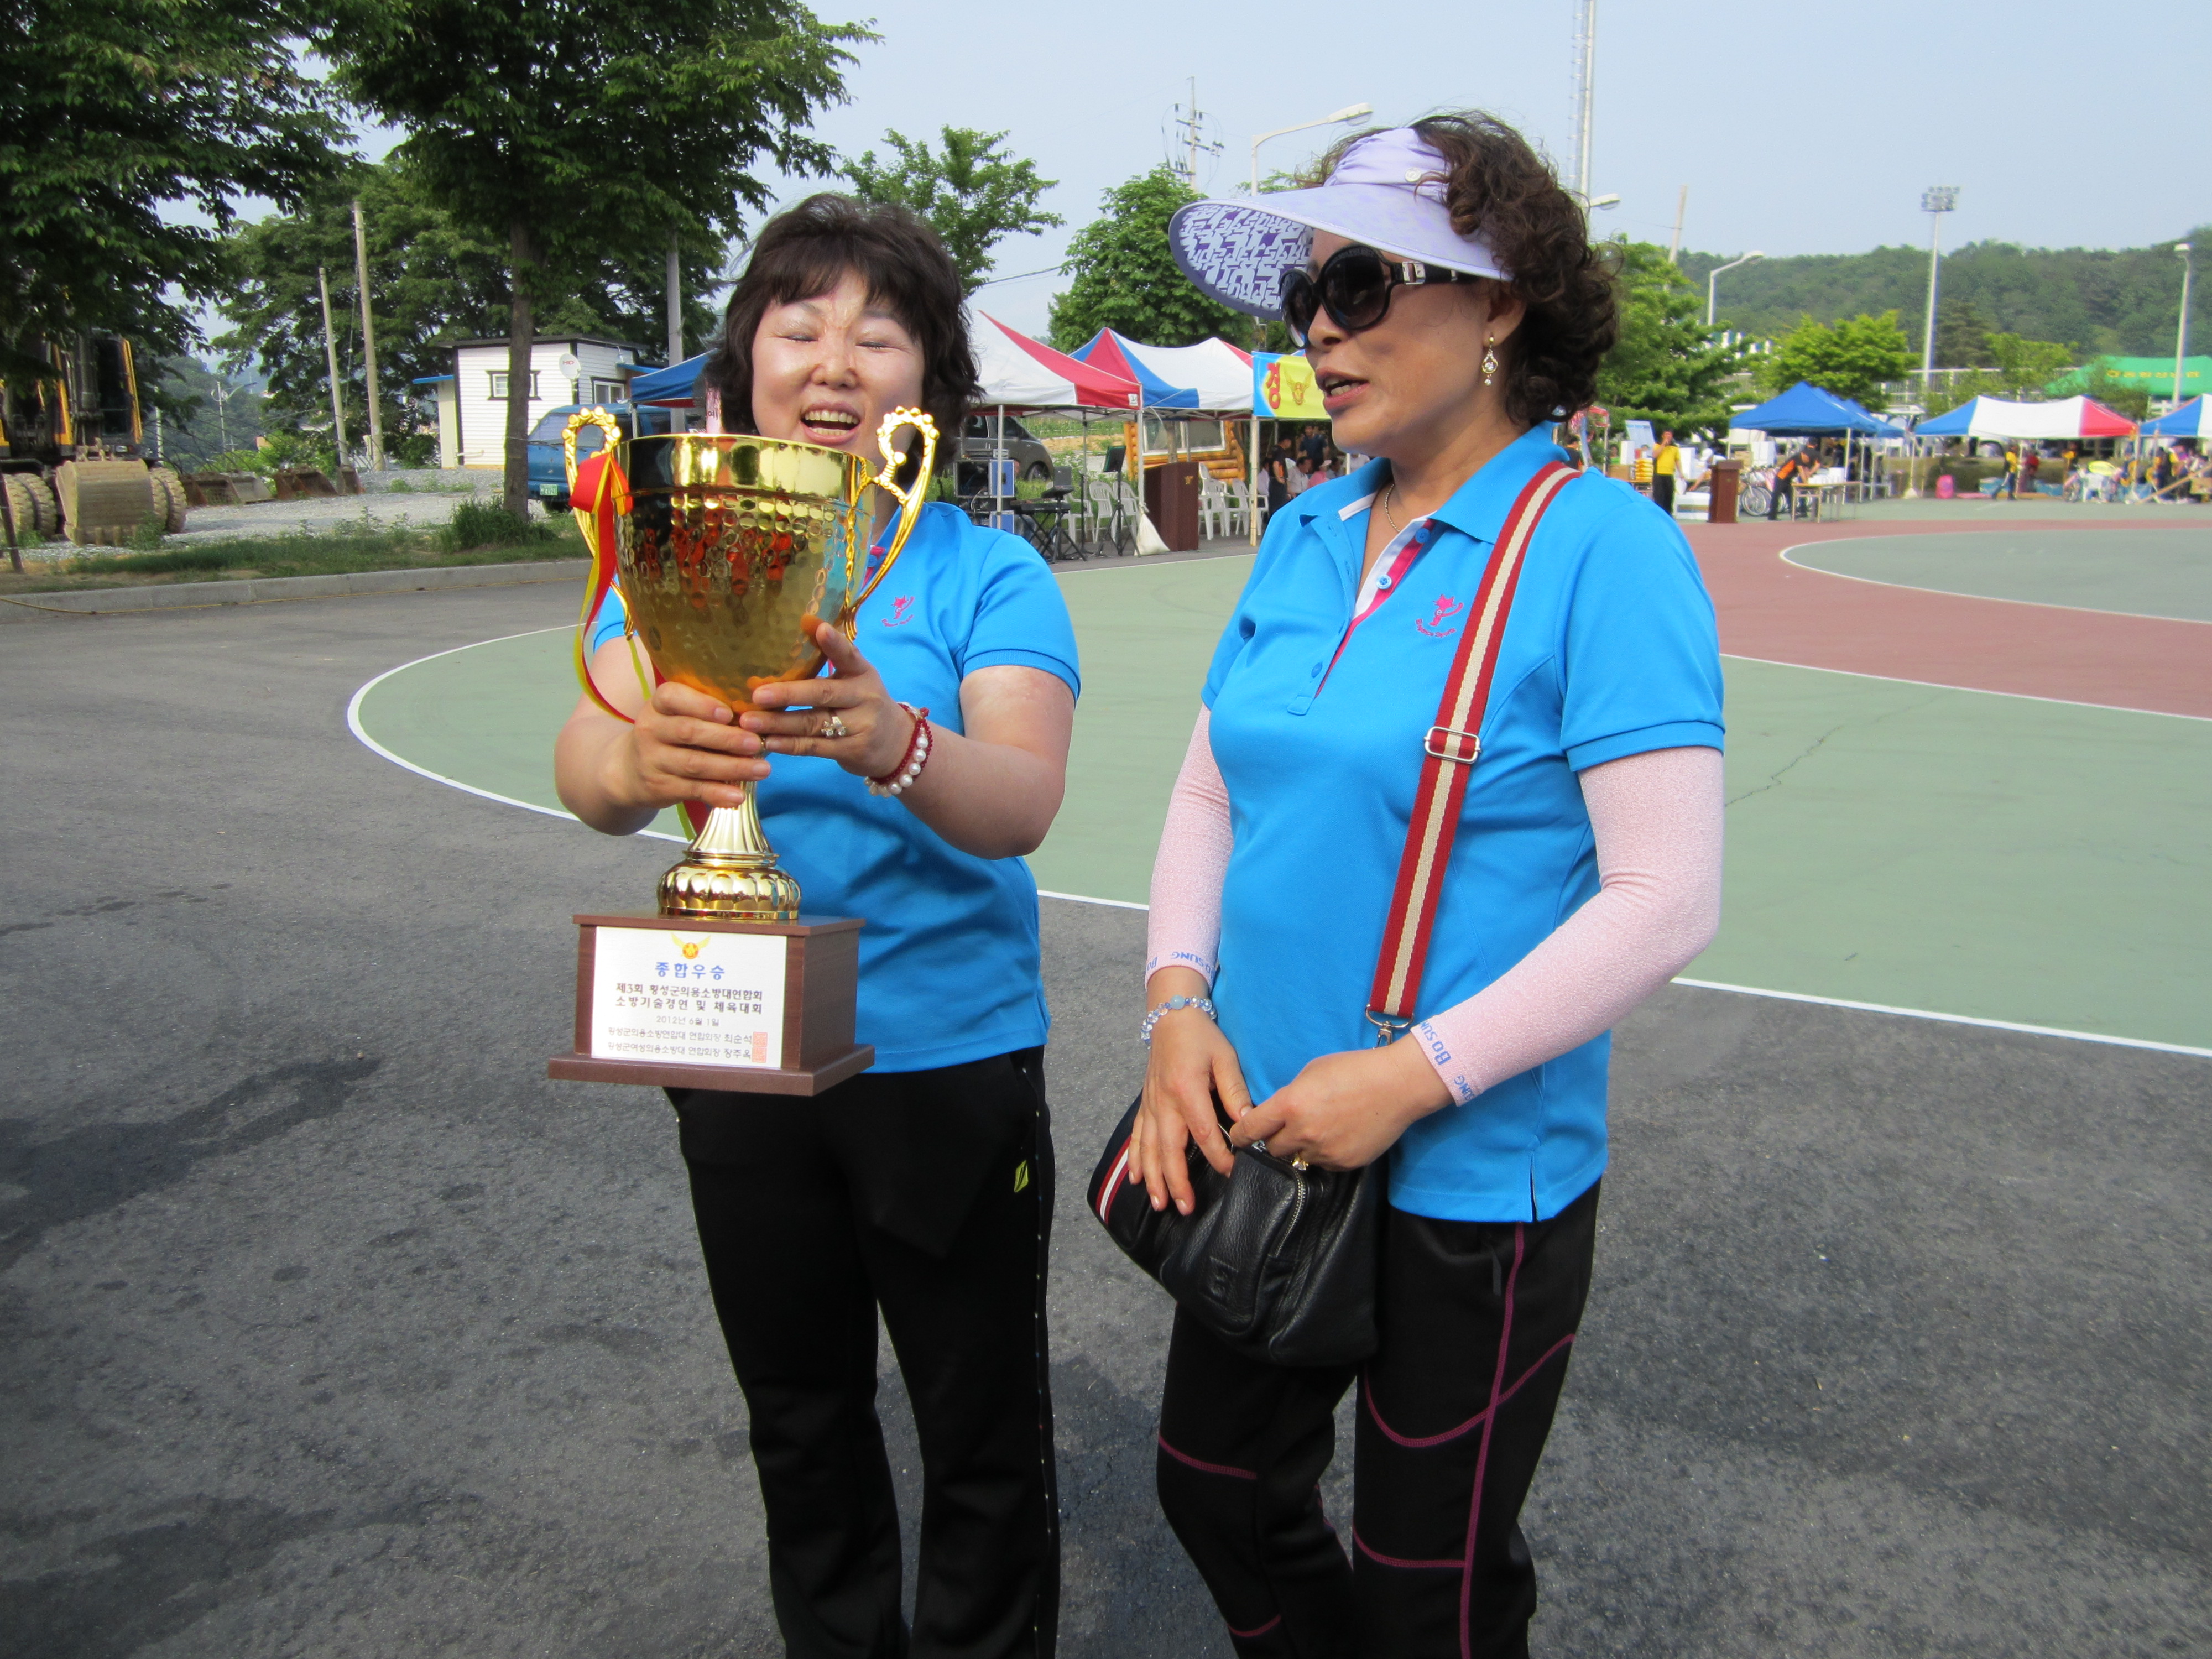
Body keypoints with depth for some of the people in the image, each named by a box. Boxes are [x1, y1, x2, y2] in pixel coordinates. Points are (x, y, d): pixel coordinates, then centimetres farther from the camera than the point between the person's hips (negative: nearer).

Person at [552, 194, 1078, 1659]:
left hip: (949, 1054, -3)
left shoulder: (987, 574, -8)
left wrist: (896, 747, -45)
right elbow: (585, 764, -16)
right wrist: (638, 762, -40)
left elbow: (1021, 804, -24)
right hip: (740, 1052, 4)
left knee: (984, 1436, 11)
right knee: (799, 1419, 23)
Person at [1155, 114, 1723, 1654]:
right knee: (1219, 1495, 23)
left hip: (1474, 1179, -6)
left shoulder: (1601, 545, -16)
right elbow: (1211, 791, 10)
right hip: (1259, 1140, 7)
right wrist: (1180, 1006, -5)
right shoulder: (1306, 536, 4)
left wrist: (1416, 1076, -22)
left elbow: (1667, 896, -20)